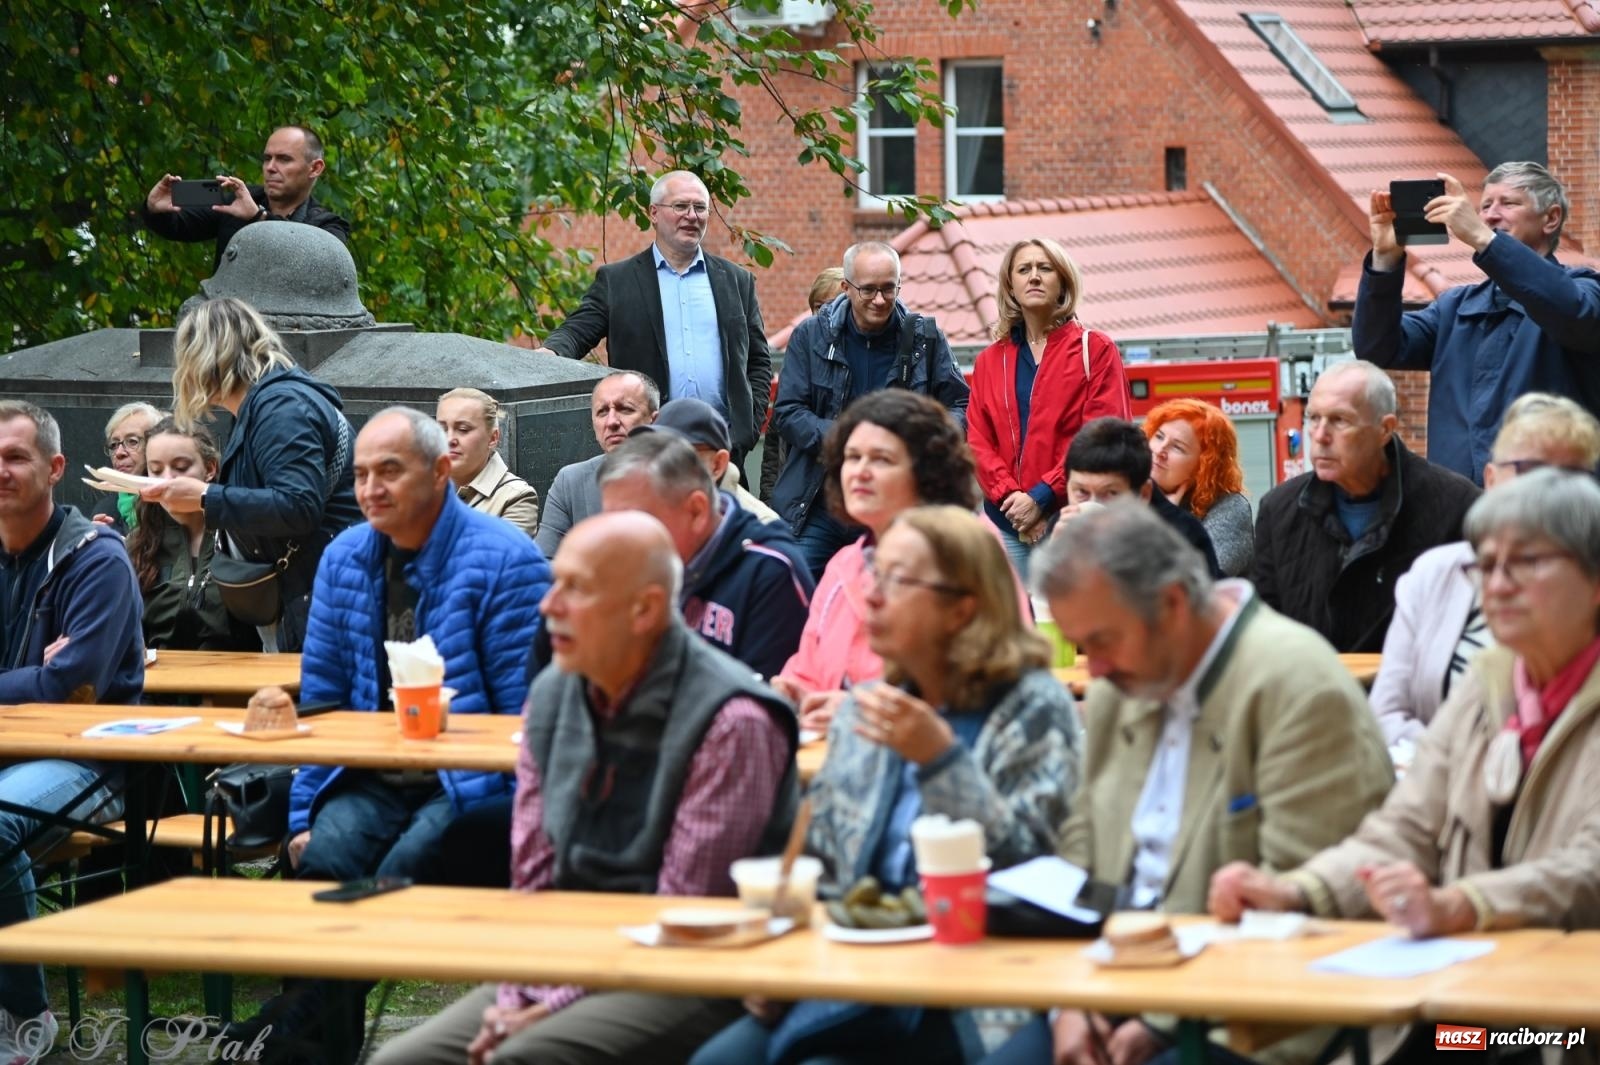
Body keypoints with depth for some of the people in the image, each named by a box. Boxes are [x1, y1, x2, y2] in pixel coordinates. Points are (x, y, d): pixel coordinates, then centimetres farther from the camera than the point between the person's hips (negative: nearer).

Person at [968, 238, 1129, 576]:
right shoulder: (989, 361, 15)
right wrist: (1009, 495, -10)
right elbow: (977, 440, 8)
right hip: (1006, 521, 3)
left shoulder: (1096, 350, 4)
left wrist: (1043, 497, -12)